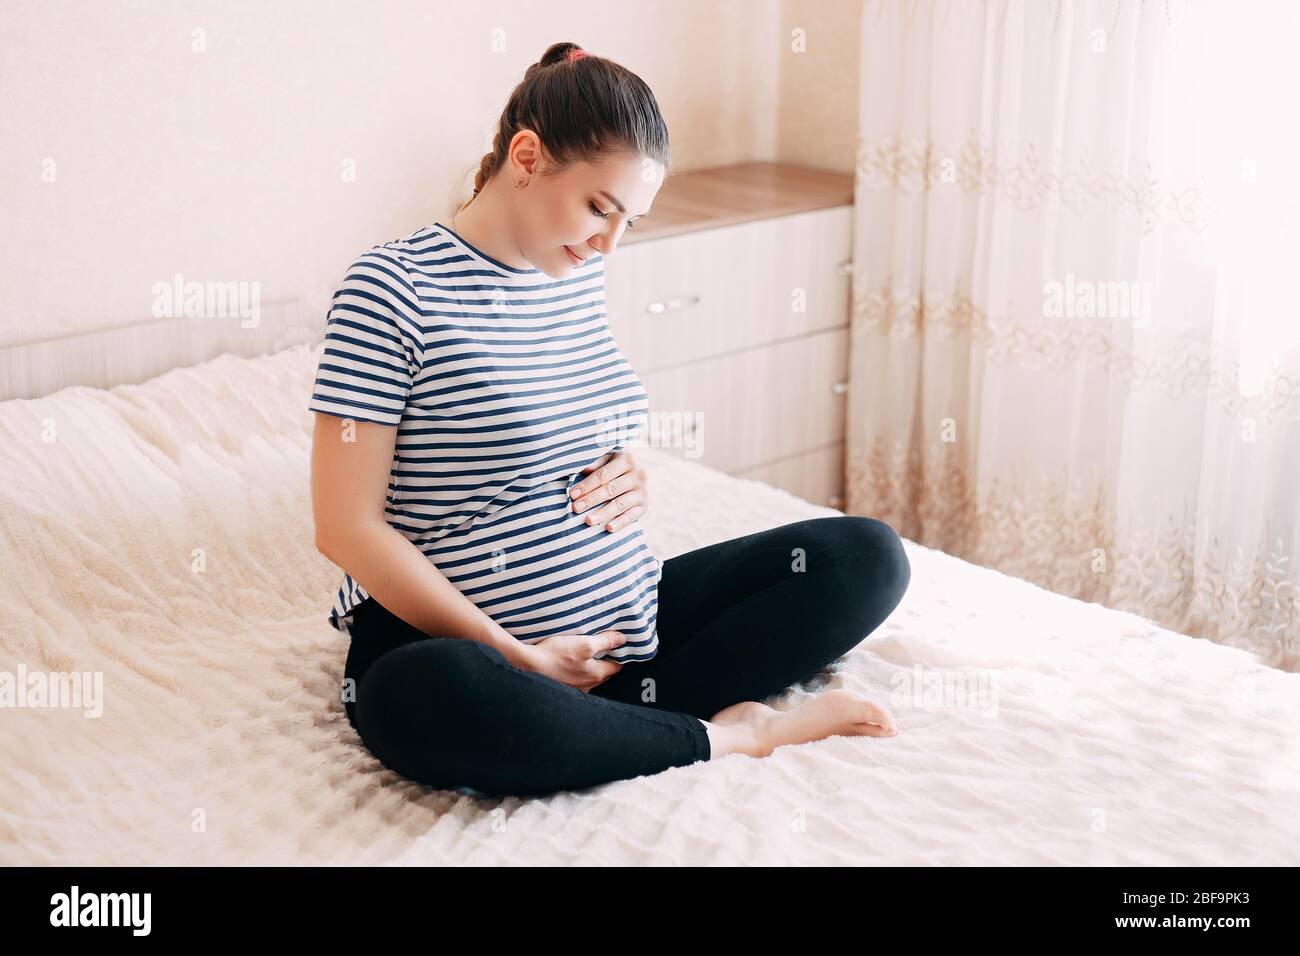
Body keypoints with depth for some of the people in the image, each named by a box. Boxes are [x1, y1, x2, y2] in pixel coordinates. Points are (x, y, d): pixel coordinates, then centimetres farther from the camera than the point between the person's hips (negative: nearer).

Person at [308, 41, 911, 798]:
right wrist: (519, 657, -18)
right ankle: (719, 734, -19)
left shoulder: (580, 276, 9)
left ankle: (612, 713, -16)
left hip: (626, 615, 7)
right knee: (422, 693, -43)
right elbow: (347, 527, -15)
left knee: (869, 554, 0)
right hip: (460, 640, -7)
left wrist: (632, 480, 0)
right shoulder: (395, 286, -12)